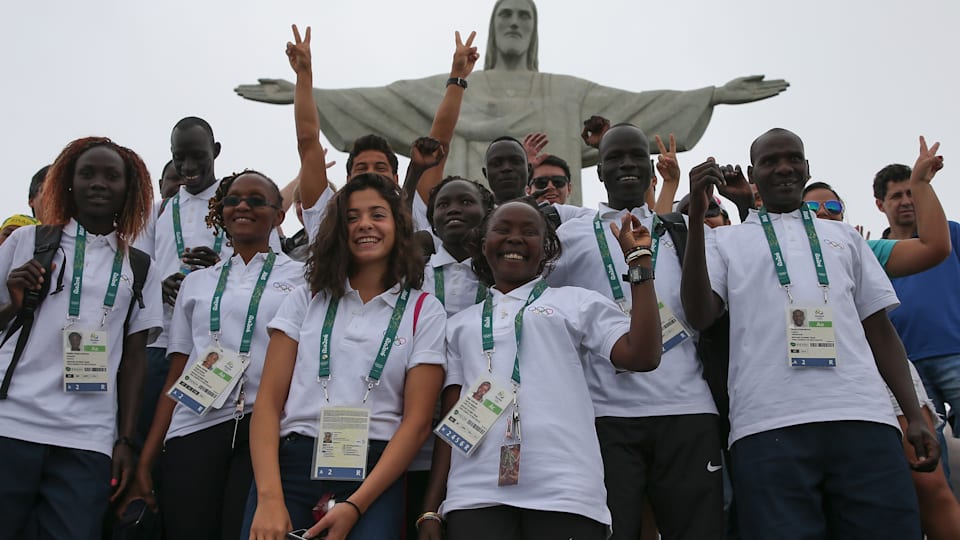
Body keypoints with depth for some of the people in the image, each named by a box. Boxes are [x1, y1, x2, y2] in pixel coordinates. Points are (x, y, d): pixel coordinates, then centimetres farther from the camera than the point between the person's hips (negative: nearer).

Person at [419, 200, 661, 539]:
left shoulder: (576, 302, 13)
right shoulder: (460, 324, 20)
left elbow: (643, 356, -3)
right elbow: (449, 421, 16)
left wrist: (639, 260, 2)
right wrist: (431, 509, 8)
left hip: (564, 493, -2)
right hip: (475, 494, 2)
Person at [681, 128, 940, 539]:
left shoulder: (844, 236, 24)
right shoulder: (727, 241, 16)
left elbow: (879, 328, 21)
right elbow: (700, 315, -1)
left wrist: (915, 415, 10)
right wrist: (697, 218, -7)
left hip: (863, 419, 3)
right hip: (767, 427, -2)